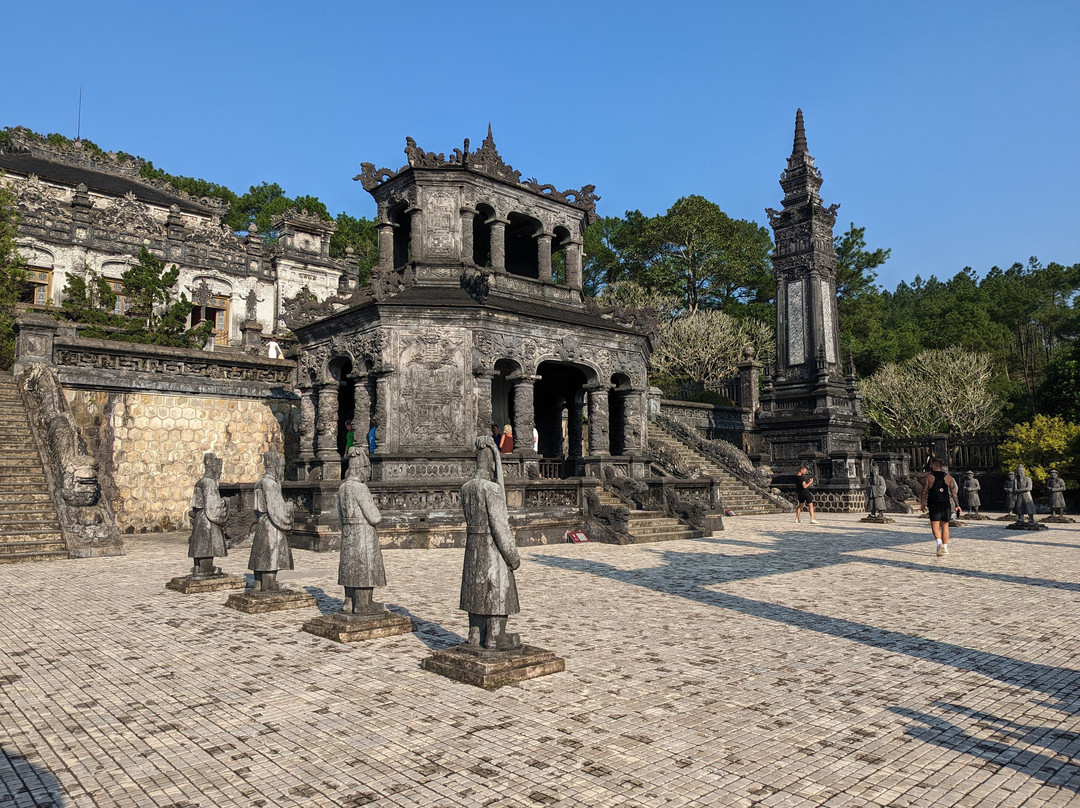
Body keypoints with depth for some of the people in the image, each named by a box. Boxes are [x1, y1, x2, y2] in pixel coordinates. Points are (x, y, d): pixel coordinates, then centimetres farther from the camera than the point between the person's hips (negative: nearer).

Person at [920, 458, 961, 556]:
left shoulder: (928, 477, -4)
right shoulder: (948, 477, 5)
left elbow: (924, 492, -4)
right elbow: (953, 492, 3)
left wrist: (922, 504, 7)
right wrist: (957, 505, 6)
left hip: (934, 505, -3)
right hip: (946, 504, 3)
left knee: (935, 526, -2)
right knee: (945, 526, 13)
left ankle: (939, 543, -25)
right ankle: (945, 548, 17)